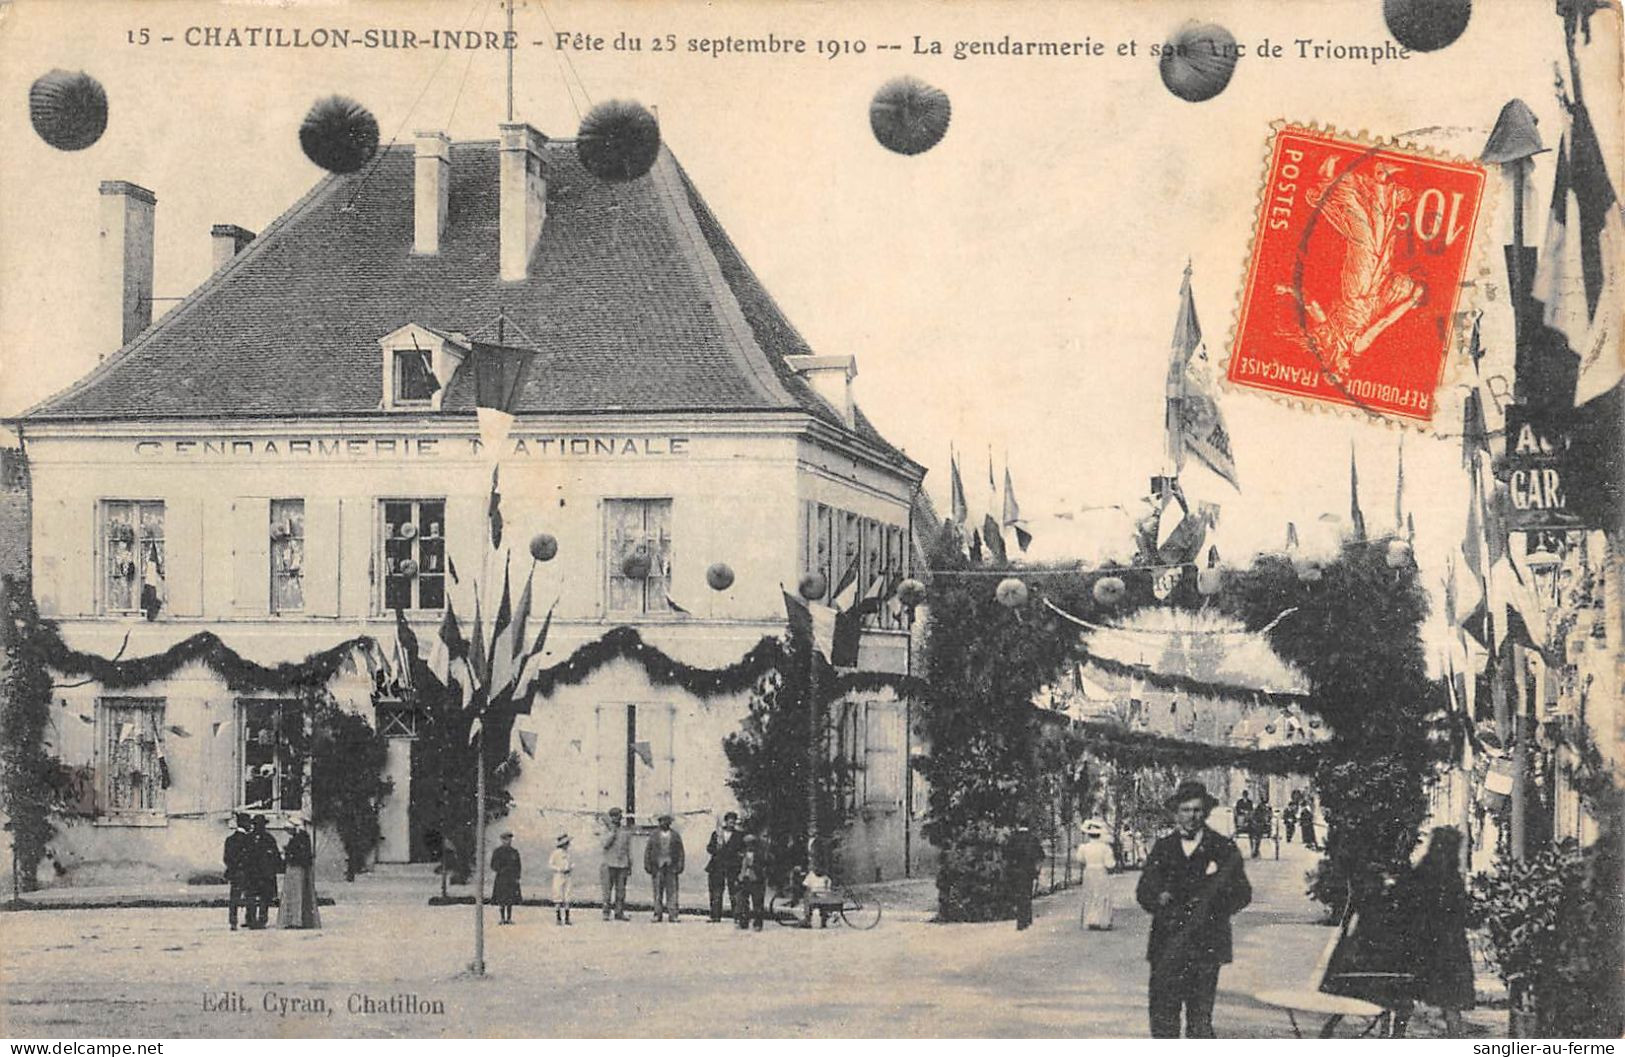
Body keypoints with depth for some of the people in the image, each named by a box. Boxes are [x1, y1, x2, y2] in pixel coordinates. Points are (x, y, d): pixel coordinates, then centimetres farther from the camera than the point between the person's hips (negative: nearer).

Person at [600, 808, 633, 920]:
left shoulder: (626, 831, 9)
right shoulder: (607, 829, 2)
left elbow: (629, 849, 13)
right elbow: (605, 844, -12)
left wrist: (630, 866, 11)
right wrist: (612, 831, -15)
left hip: (622, 864, 3)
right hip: (609, 864, -3)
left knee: (621, 889, 2)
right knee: (608, 889, -2)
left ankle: (619, 912, 7)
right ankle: (606, 913, 1)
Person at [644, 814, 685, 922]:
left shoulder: (676, 835, 11)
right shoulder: (654, 835, 10)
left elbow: (680, 852, 9)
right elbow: (648, 851, 9)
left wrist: (680, 865, 0)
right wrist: (647, 865, 1)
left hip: (671, 867, 0)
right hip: (657, 867, 0)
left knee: (672, 892, -5)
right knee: (658, 892, 0)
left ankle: (672, 915, -5)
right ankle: (658, 914, 6)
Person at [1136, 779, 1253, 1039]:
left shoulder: (1224, 849, 8)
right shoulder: (1162, 848, 14)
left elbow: (1243, 894, 4)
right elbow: (1143, 891, 8)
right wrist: (1159, 899, -14)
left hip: (1206, 946, -2)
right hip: (1167, 944, 2)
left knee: (1200, 1015, -2)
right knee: (1162, 1010, -3)